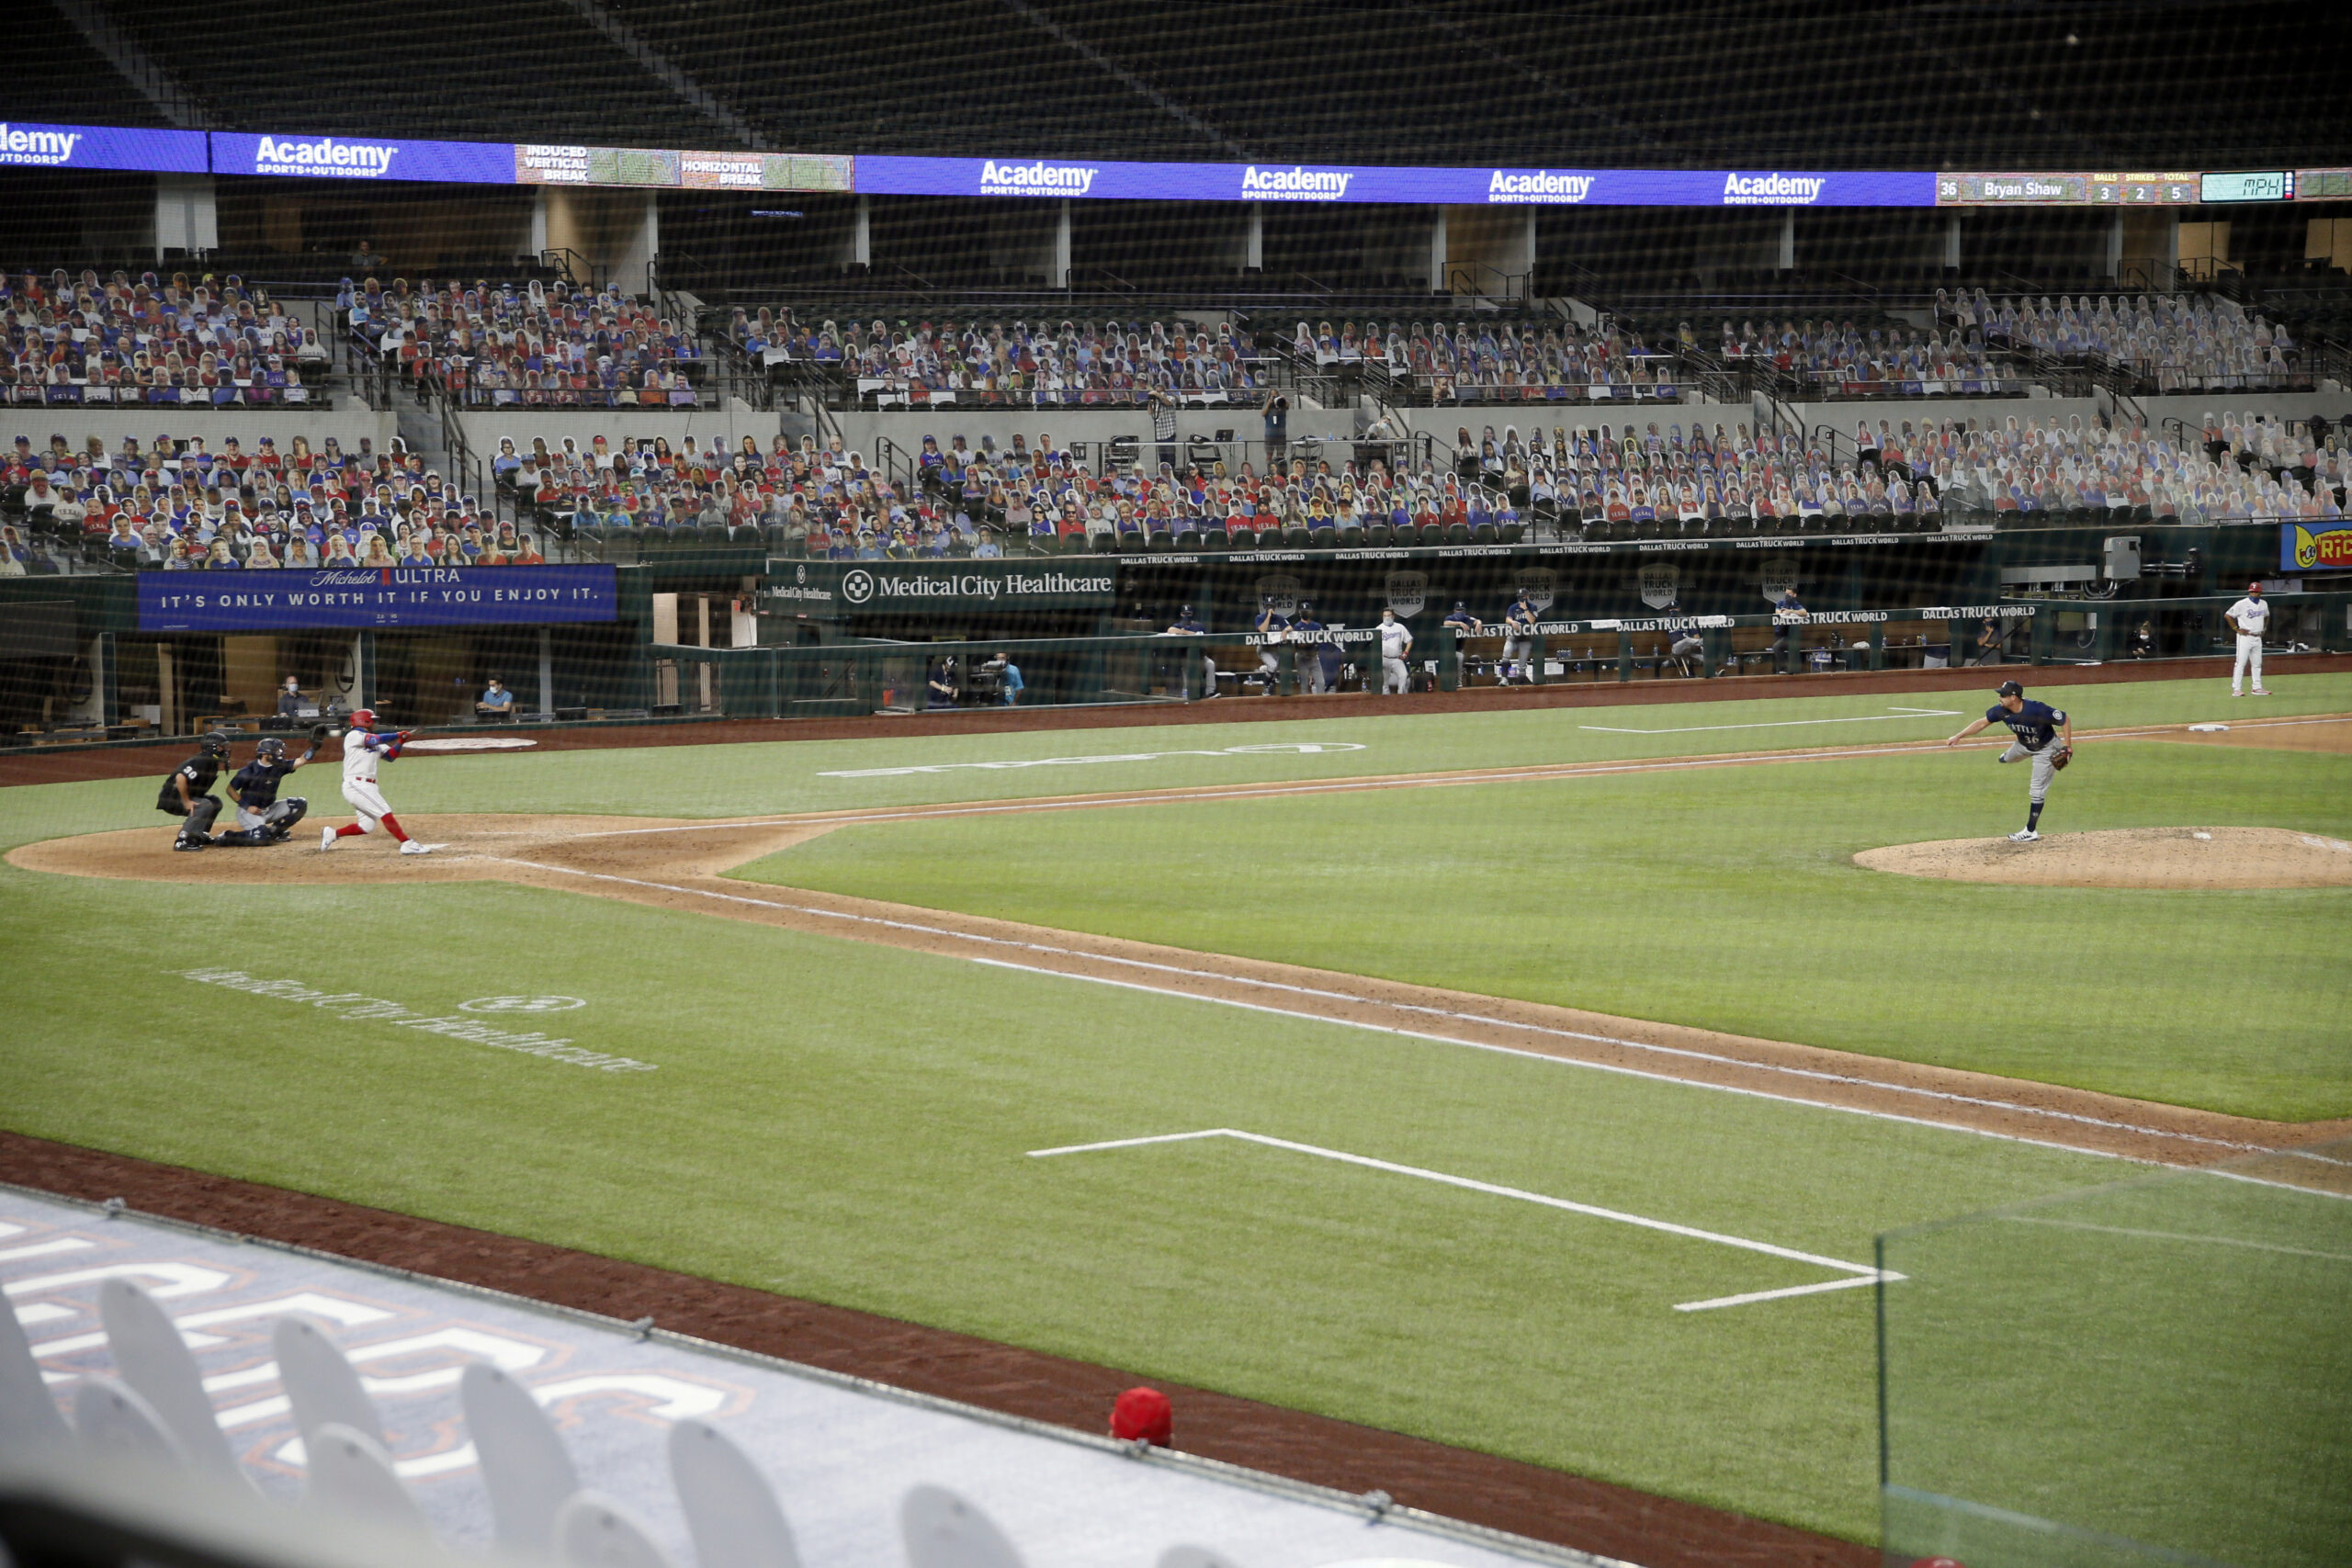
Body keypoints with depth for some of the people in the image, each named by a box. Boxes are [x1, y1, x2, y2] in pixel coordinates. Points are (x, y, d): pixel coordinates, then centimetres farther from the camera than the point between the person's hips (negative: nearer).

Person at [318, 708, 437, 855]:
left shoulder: (373, 742, 21)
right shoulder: (354, 736, -5)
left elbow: (390, 756, 16)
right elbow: (377, 740, -18)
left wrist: (400, 743, 0)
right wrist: (398, 735, -8)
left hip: (367, 787, 9)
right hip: (356, 785, -9)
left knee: (367, 826, 7)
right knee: (385, 813, -18)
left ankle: (332, 833, 19)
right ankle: (407, 844, -22)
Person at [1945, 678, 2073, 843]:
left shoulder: (2037, 710, -39)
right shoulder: (2002, 710, -20)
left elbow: (2065, 720, -30)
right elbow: (1982, 722, -6)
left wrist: (2067, 747, -33)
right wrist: (1959, 736, -11)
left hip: (2046, 748, -6)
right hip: (2023, 745, 6)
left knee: (2037, 790, -6)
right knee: (2007, 759, 31)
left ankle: (2031, 832, 0)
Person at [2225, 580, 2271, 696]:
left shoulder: (2263, 604, 9)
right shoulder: (2242, 604, -11)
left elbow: (2266, 616, 29)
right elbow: (2227, 615, -10)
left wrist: (2264, 628, 16)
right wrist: (2236, 629, -12)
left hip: (2257, 638, 7)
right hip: (2245, 637, -7)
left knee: (2257, 664, 10)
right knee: (2241, 663, -8)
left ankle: (2257, 688, 18)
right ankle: (2236, 689, -7)